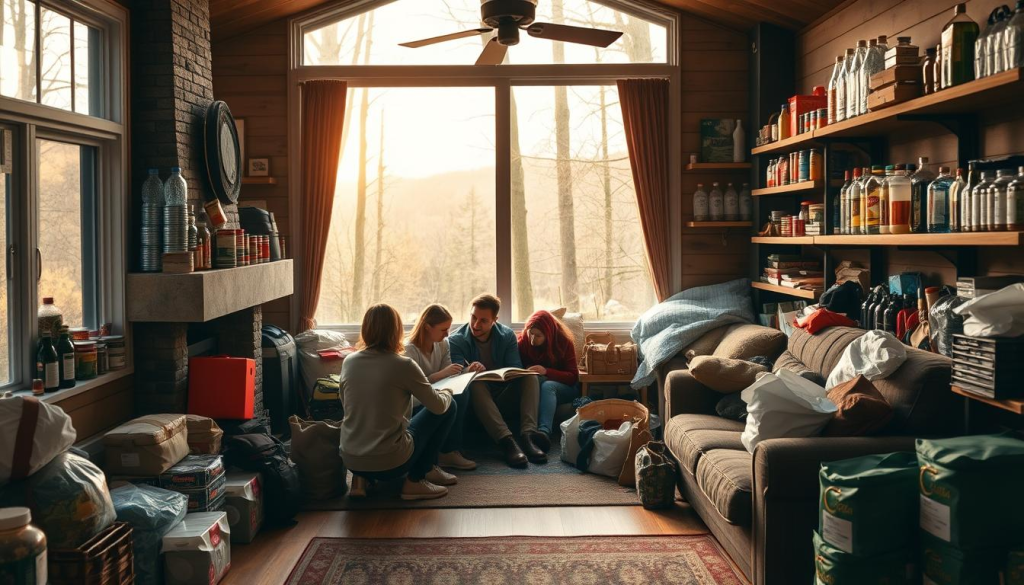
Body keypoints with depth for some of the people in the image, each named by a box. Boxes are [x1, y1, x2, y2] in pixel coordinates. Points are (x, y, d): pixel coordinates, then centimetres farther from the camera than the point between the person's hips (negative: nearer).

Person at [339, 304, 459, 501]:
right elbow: (438, 406, -3)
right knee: (449, 406, 12)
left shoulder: (349, 361, 2)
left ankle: (361, 478, 19)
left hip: (350, 461, 6)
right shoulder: (403, 365, -13)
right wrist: (447, 393, 20)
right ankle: (415, 481, 12)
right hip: (389, 463, -6)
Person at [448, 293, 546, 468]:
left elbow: (517, 370, -11)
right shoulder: (455, 340, -8)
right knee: (475, 384, -35)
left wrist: (484, 371, -31)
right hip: (477, 396, -3)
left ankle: (527, 435, -39)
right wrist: (470, 372, -44)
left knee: (530, 376, -22)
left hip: (504, 395, 3)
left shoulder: (507, 336, -1)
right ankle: (507, 441, -49)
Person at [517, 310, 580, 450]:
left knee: (547, 386, -38)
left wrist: (546, 372, -28)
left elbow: (573, 377, -12)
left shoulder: (564, 342, -10)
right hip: (532, 385, 2)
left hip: (563, 387, -2)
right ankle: (531, 429, -52)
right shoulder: (523, 341, -5)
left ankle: (544, 431, -63)